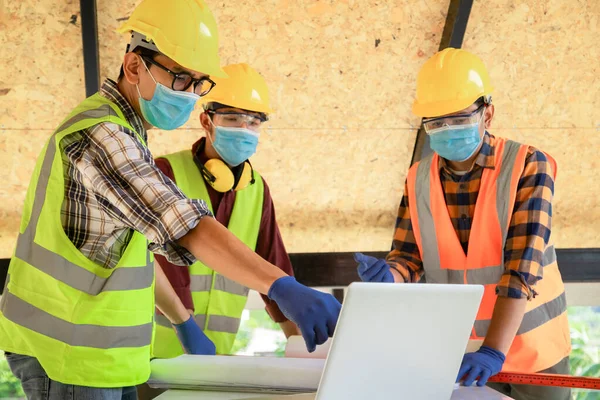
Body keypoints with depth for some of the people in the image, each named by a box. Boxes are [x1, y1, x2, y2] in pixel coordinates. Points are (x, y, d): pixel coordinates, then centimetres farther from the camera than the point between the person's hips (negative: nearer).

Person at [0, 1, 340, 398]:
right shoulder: (98, 133, -21)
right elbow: (184, 225, -35)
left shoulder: (121, 132, 12)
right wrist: (283, 288, -43)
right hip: (68, 353, -10)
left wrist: (184, 321, 17)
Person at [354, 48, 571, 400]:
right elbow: (410, 257, -1)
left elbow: (522, 267, -23)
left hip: (532, 350, -2)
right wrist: (388, 275, -25)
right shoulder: (419, 179, -3)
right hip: (459, 352, 3)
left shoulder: (528, 167, -15)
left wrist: (494, 350, -32)